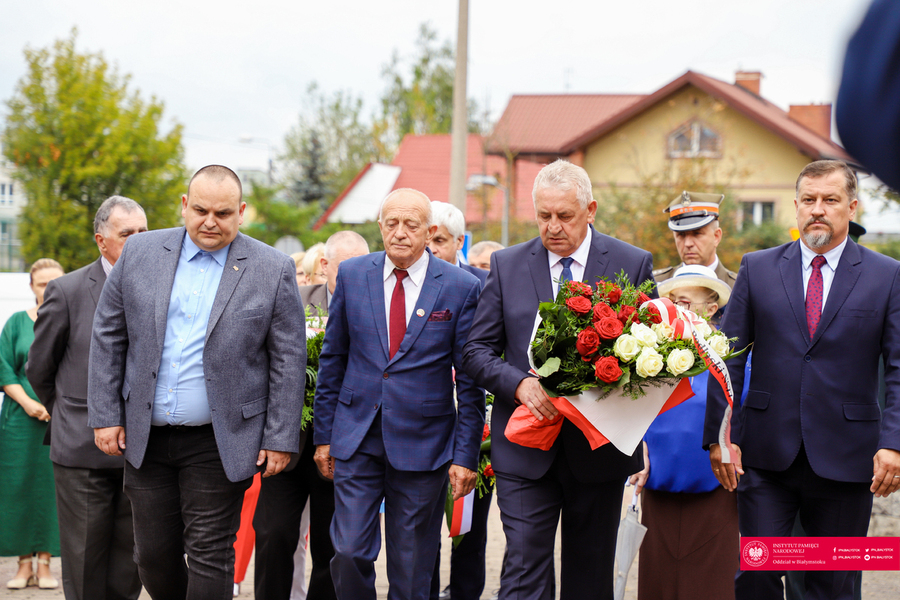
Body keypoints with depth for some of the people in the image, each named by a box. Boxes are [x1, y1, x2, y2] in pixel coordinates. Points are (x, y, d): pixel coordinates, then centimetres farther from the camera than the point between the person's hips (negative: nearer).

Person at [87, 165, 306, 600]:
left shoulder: (273, 270, -3)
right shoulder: (140, 253, 3)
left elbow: (288, 360, -3)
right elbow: (108, 337, 7)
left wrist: (280, 440, -6)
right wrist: (105, 415, 1)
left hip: (218, 444, -3)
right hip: (145, 436, 3)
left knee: (209, 558, 0)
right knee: (154, 556, 9)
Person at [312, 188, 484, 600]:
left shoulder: (461, 287, -3)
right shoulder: (352, 275, 4)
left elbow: (470, 379, -2)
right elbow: (332, 360, 10)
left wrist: (466, 455, -5)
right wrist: (324, 434, 7)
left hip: (422, 443, -1)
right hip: (356, 439, 2)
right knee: (349, 551, -4)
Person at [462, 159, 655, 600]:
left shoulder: (633, 265, 1)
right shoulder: (506, 265, 4)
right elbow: (477, 351, 4)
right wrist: (519, 383, -15)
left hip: (599, 446, 1)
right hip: (526, 450, 0)